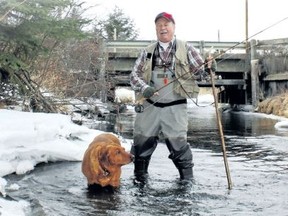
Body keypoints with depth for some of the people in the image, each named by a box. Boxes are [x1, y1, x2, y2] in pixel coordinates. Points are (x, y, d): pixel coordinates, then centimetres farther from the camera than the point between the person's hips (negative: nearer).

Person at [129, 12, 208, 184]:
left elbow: (200, 70, 5)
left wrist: (209, 69, -16)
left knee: (178, 144, -4)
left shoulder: (186, 48, 4)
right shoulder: (148, 51, 10)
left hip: (175, 107, -3)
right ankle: (140, 177, 24)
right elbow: (134, 75, 5)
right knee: (142, 142, 8)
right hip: (150, 106, 3)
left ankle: (187, 179, 11)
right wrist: (144, 88, -13)